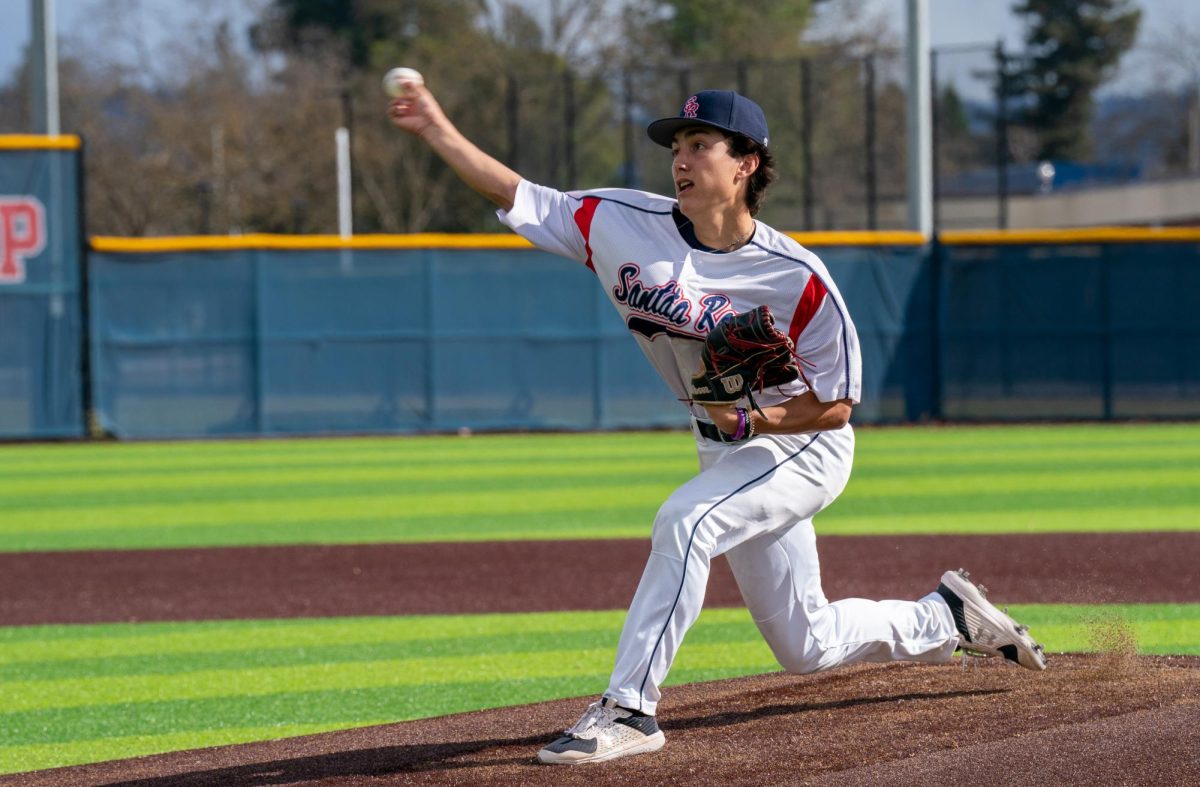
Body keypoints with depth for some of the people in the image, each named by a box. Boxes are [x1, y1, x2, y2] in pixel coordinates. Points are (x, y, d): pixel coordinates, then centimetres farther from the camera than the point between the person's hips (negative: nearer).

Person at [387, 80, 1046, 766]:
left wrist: (754, 419, -32)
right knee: (806, 647, 12)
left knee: (684, 522, -32)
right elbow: (519, 198, -11)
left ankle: (630, 709, -27)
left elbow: (838, 404, -17)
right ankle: (946, 620, 37)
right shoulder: (624, 224, -12)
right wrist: (437, 131, -20)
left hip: (802, 445, -6)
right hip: (727, 451, 6)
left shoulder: (797, 278, -24)